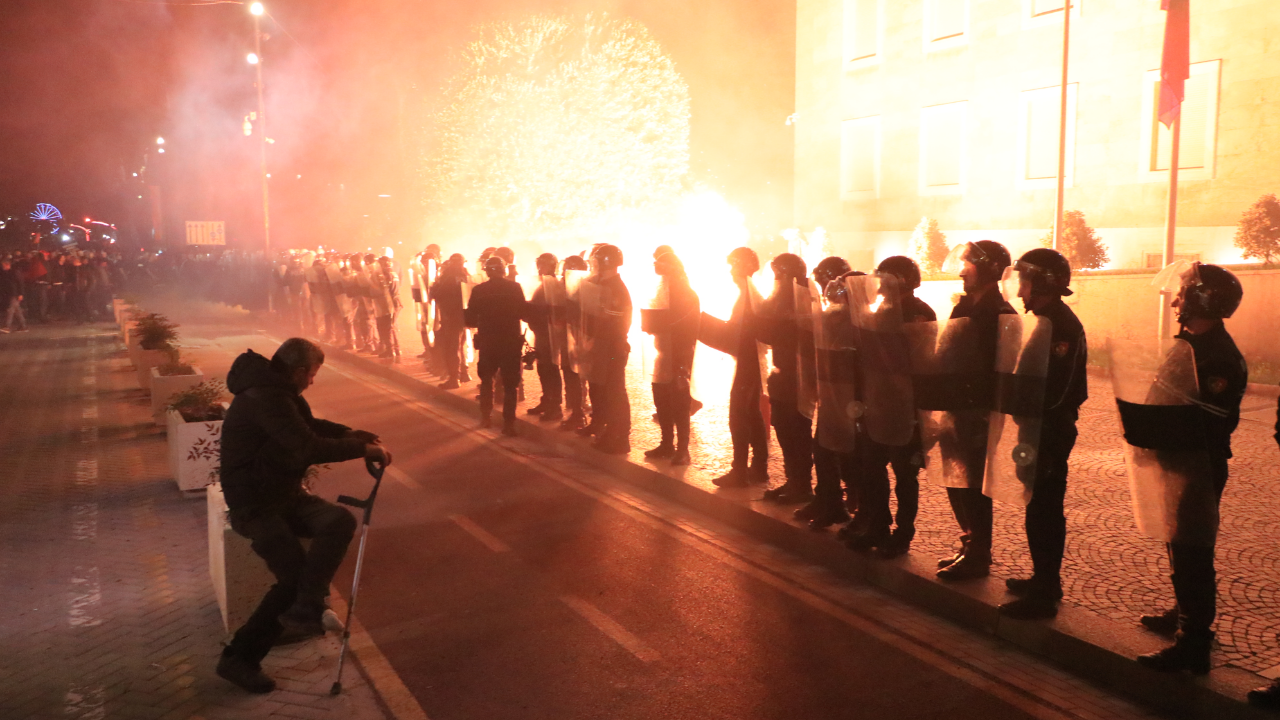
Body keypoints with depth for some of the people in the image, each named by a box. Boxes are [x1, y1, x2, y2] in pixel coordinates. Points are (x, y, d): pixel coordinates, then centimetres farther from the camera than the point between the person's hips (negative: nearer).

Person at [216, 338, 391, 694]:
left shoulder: (278, 391, 8)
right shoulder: (265, 398, -24)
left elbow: (309, 426, 25)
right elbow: (308, 448, -32)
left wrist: (348, 433, 9)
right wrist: (362, 449, -23)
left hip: (285, 493, 9)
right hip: (254, 505, -9)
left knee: (340, 521, -17)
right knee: (295, 576, -16)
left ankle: (305, 609, -18)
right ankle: (239, 657, -1)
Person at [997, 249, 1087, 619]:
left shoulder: (1060, 324, -18)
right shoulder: (1055, 320, 14)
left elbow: (1054, 389, -24)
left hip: (1050, 431, -10)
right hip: (1048, 427, 10)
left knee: (1041, 510, -4)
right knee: (1046, 508, 18)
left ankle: (1043, 595, 3)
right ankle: (1045, 580, 30)